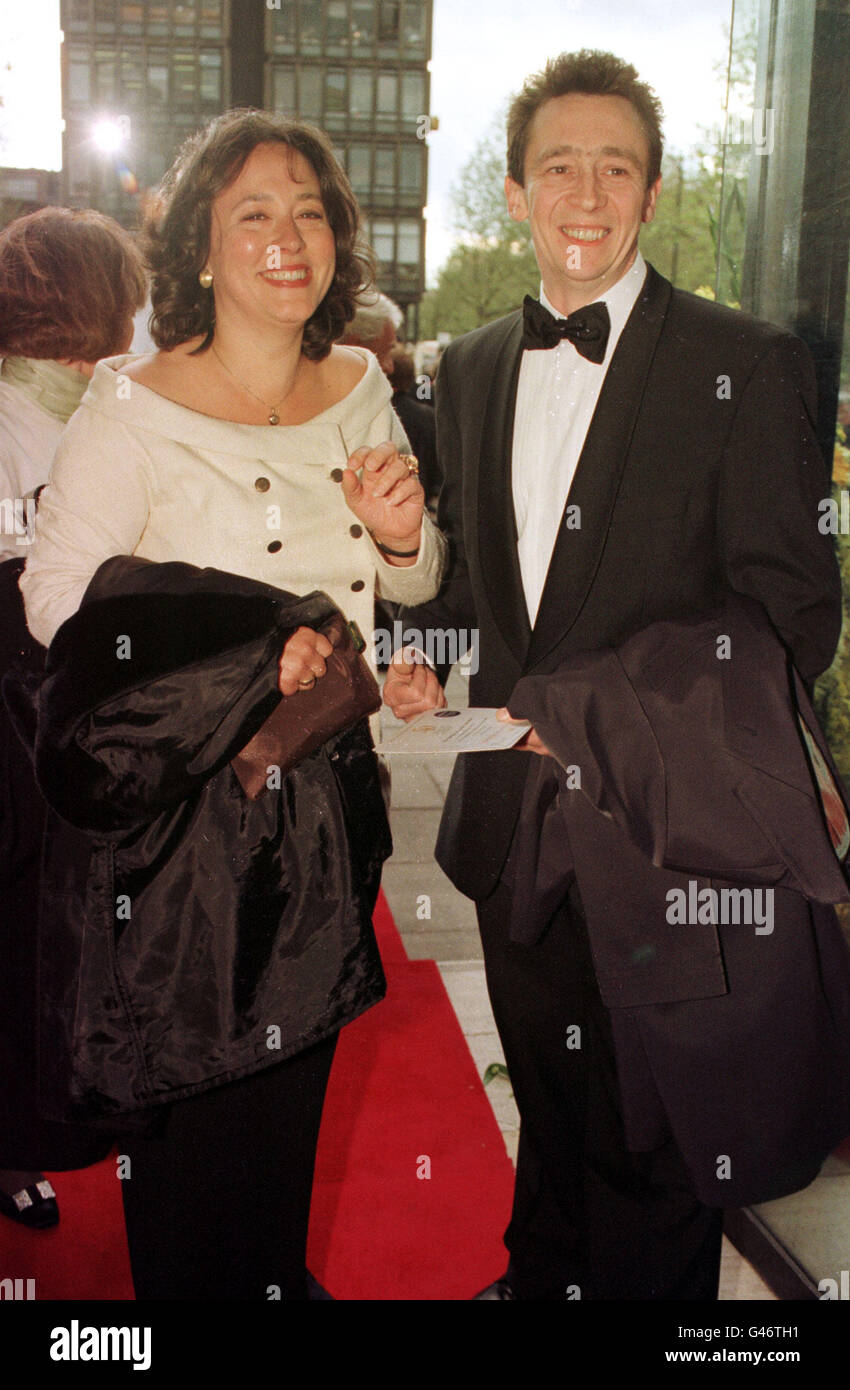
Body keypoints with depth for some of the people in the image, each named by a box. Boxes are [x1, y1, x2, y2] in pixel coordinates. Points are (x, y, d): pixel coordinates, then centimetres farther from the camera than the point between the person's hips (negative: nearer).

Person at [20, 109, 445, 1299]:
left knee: (297, 1074, 22)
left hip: (327, 791, 6)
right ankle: (188, 1288, 38)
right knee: (192, 1090, 12)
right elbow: (58, 601, -14)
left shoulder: (360, 388, 1)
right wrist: (248, 647, -19)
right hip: (188, 808, -5)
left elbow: (413, 587, 10)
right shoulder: (134, 412, -16)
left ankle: (282, 1276, 46)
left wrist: (402, 537, -13)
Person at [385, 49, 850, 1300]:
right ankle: (538, 1278, 48)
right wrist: (425, 653, -1)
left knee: (657, 1154, 12)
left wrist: (600, 705, -21)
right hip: (518, 823, 5)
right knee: (553, 1118, 24)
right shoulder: (470, 370, 9)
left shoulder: (745, 364, -9)